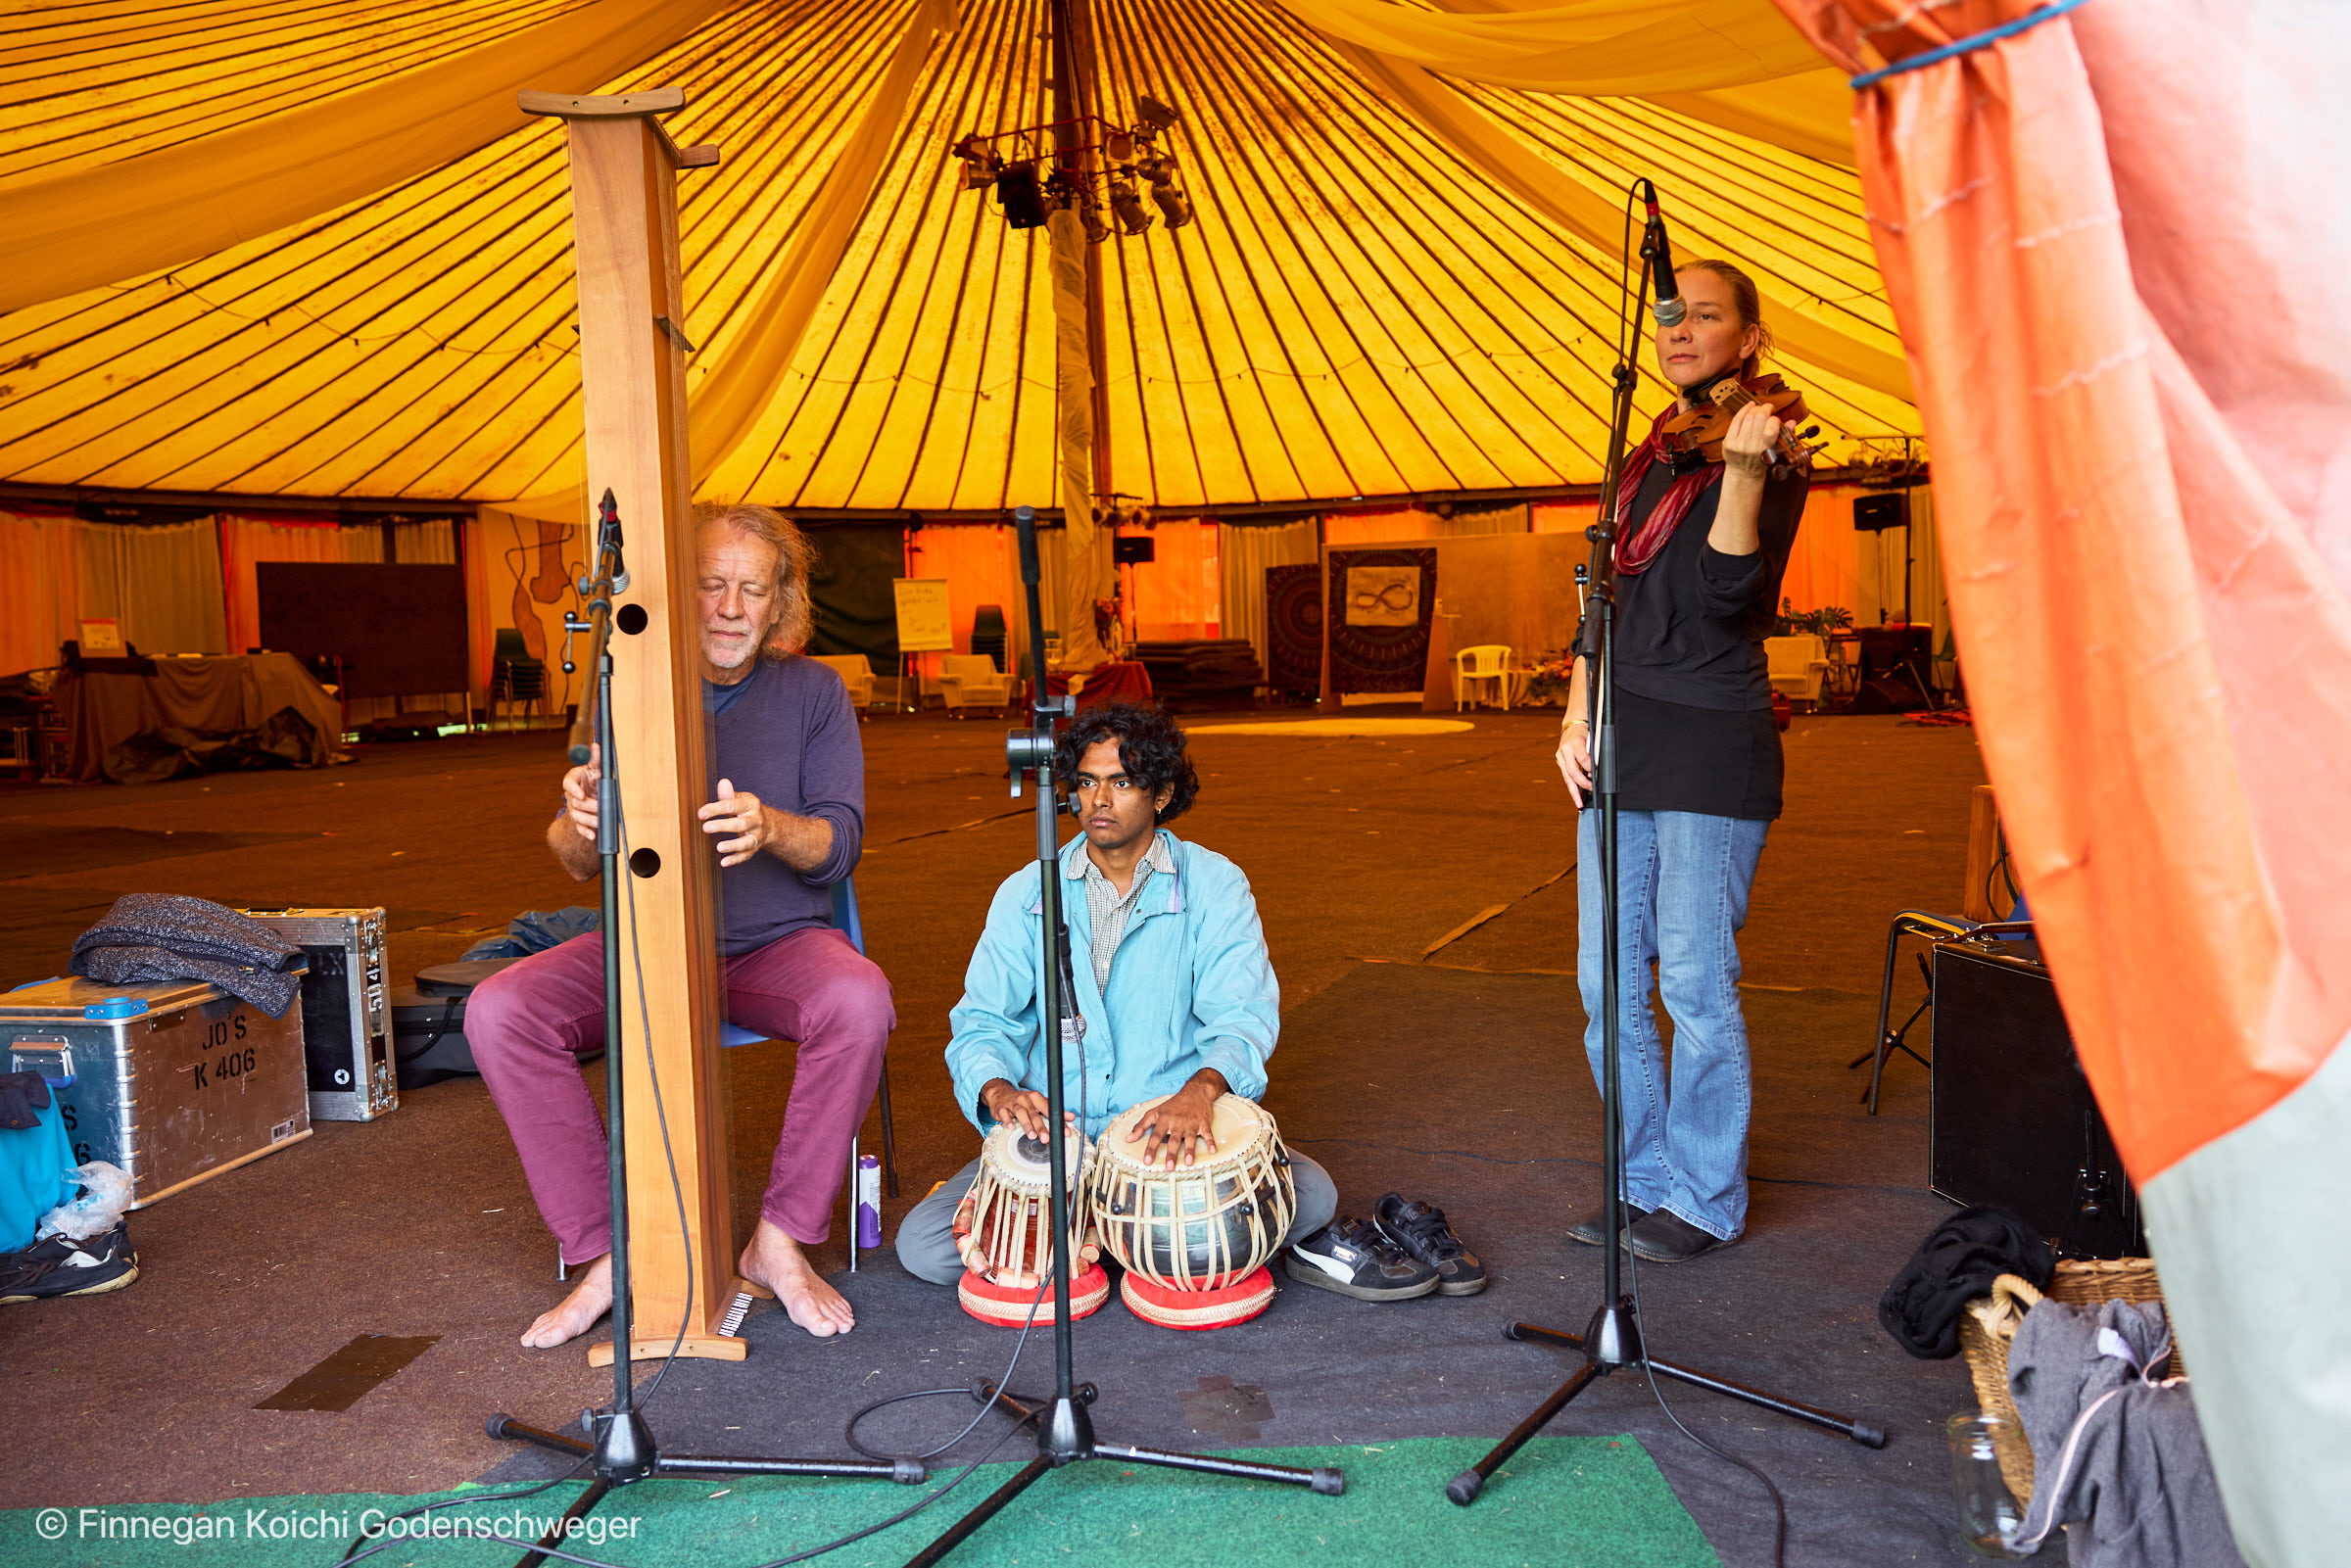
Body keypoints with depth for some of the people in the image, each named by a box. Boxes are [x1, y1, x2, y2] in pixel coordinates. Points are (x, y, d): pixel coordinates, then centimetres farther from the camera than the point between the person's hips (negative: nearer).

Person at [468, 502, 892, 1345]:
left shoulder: (813, 692, 1)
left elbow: (840, 845, -8)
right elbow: (579, 863, 1)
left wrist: (770, 827, -31)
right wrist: (579, 822, -25)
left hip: (776, 946, -1)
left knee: (860, 1002, -34)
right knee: (499, 1011, -22)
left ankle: (781, 1241, -15)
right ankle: (608, 1251, -12)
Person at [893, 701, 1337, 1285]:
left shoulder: (1214, 886, -2)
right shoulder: (1025, 893, 5)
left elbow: (1243, 1011, -13)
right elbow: (985, 1018, 1)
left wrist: (1201, 1088, -35)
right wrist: (995, 1088, -22)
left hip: (1178, 1128, -1)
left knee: (1311, 1196, -25)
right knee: (922, 1246, -19)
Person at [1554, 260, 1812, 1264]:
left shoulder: (1772, 455, -3)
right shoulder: (1644, 462, 17)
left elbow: (1729, 594, -17)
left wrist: (1742, 468, -28)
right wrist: (1577, 716, 9)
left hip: (1711, 744, -7)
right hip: (1623, 745, 7)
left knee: (1696, 987, -2)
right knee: (1608, 984, 9)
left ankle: (1708, 1200, 14)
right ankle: (1648, 1183, 24)